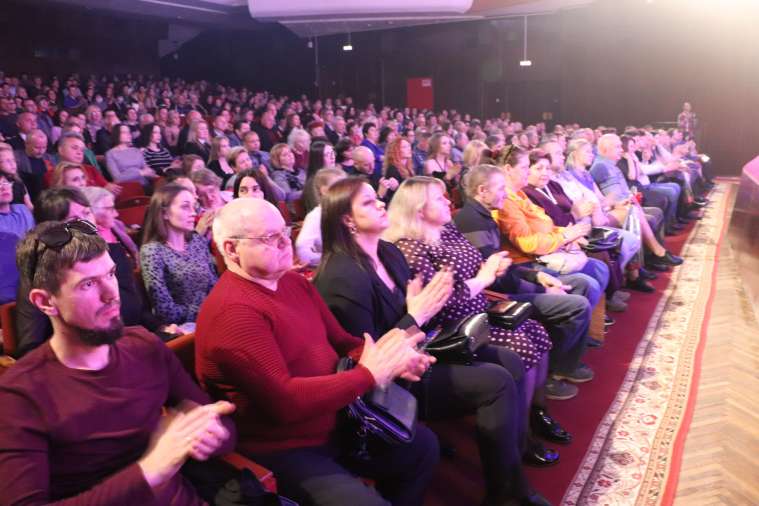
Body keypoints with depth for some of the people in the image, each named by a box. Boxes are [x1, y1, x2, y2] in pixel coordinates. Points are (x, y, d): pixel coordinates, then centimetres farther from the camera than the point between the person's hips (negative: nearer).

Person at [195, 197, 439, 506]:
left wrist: (389, 358, -12)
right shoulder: (234, 312, -25)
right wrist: (369, 375, -25)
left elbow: (342, 342, 9)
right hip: (282, 450, -9)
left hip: (334, 423, 9)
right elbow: (284, 401, -31)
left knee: (422, 444, 16)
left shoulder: (294, 282, 4)